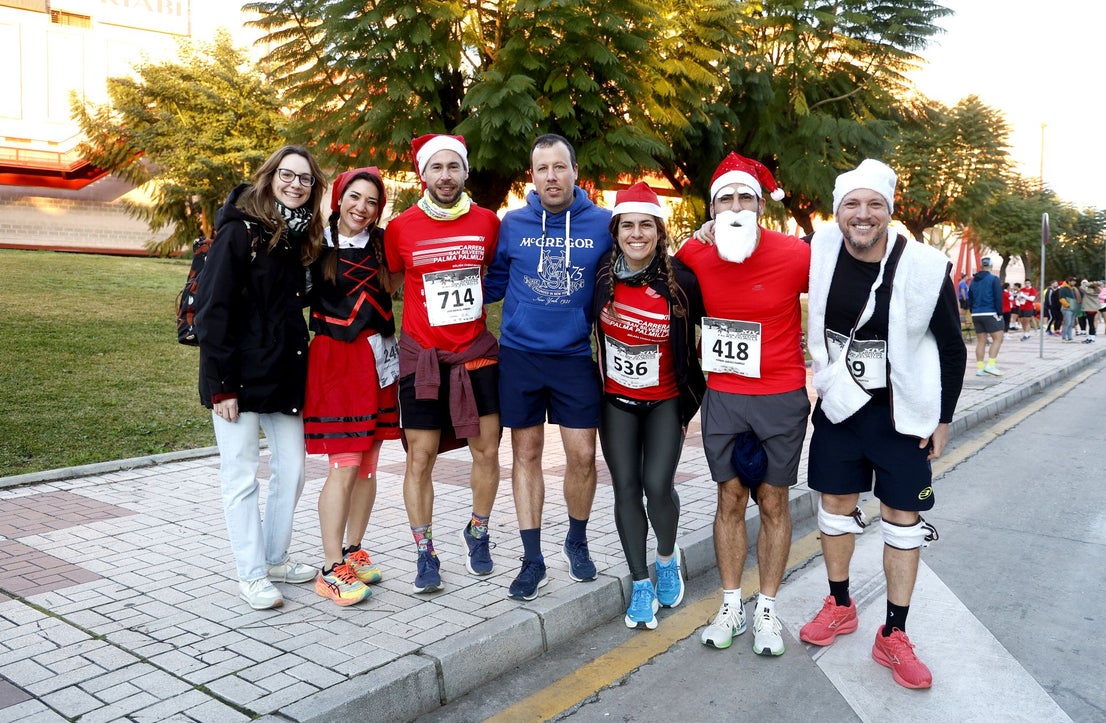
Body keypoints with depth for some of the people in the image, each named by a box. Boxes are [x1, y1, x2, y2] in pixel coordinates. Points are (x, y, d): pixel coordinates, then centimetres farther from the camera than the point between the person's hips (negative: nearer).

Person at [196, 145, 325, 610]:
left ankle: (275, 558, 29)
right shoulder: (241, 231, -11)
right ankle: (251, 575, 15)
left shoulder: (302, 237, 10)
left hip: (285, 374, 7)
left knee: (291, 468, 11)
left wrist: (301, 370, 7)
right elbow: (214, 309, -15)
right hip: (241, 377, -7)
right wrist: (222, 384, -18)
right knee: (241, 475, 3)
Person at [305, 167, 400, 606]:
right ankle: (331, 569, 2)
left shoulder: (383, 243, 7)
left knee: (367, 465, 9)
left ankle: (354, 552, 23)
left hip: (378, 360, 4)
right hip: (335, 360, -4)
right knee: (344, 466, -7)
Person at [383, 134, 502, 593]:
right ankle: (425, 555, 16)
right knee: (420, 457, 1)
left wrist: (474, 301, 11)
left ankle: (477, 534, 29)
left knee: (487, 450, 5)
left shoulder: (487, 221, 1)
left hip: (477, 351, 2)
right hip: (422, 355, -1)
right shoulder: (401, 228, -3)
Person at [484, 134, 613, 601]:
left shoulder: (602, 224, -1)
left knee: (582, 456, 2)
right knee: (526, 453, 6)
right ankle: (533, 561, 17)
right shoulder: (513, 224, 1)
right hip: (519, 355, 1)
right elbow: (494, 283, 11)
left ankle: (576, 541, 29)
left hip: (574, 356, 0)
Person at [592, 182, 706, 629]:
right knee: (626, 489, 1)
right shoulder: (602, 277, -9)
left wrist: (696, 384, 4)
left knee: (657, 486, -12)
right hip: (616, 402, 2)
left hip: (665, 402, -2)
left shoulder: (680, 280, -15)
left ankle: (667, 558, 20)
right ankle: (641, 584, 15)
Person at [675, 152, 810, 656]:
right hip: (722, 398, 2)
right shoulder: (696, 256, -5)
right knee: (730, 500, 11)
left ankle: (766, 610, 24)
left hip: (782, 399, -2)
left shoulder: (794, 255, -14)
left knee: (773, 504, 9)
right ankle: (731, 606, 24)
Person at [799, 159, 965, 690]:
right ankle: (839, 607, 34)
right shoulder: (822, 251, -11)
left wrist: (942, 417, -2)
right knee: (835, 506, 13)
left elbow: (951, 348, -4)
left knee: (903, 519, 6)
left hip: (902, 413, -2)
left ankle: (893, 637, 19)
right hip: (838, 406, 2)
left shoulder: (926, 269, -16)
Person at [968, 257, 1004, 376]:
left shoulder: (973, 280, 12)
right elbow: (998, 298, -10)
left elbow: (970, 298, 15)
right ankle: (990, 365, -13)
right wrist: (1000, 313, -5)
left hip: (976, 315, 6)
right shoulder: (993, 279, -5)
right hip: (990, 314, -6)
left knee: (981, 341, 8)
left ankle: (980, 368, 5)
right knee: (998, 339, -1)